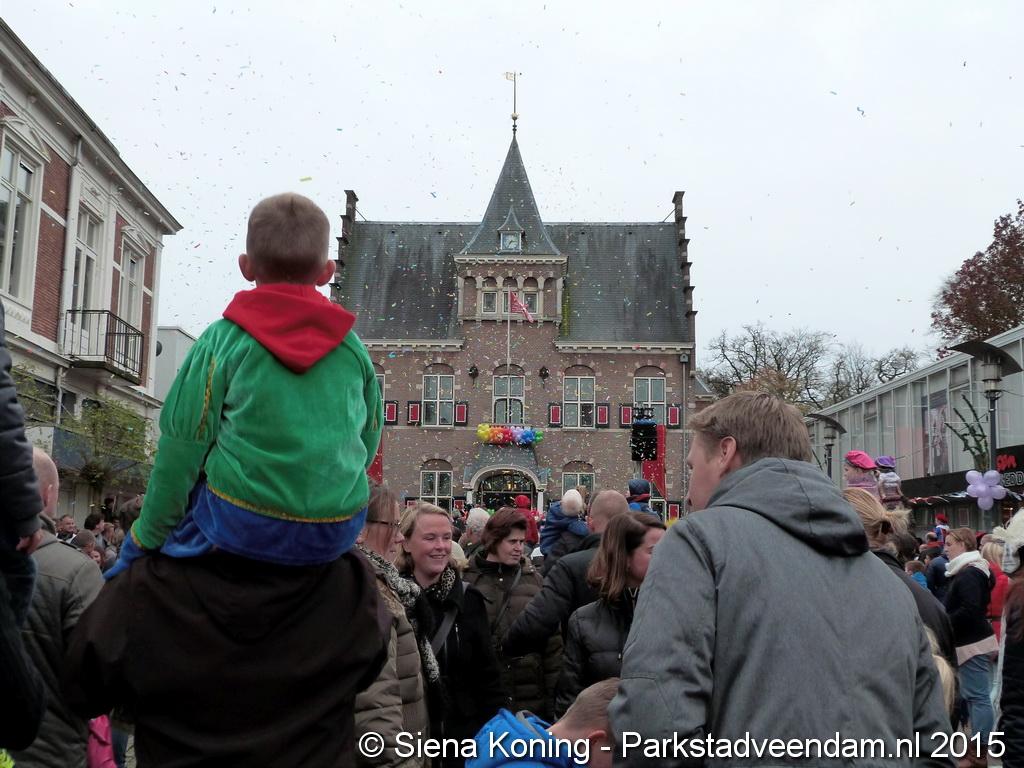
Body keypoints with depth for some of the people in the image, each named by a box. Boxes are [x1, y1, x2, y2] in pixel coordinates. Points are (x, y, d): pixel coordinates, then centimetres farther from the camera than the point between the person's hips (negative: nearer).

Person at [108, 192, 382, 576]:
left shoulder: (223, 339, -3)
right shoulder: (353, 347, 6)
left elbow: (183, 446, -2)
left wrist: (147, 537, 9)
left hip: (244, 528, -2)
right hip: (338, 534, 3)